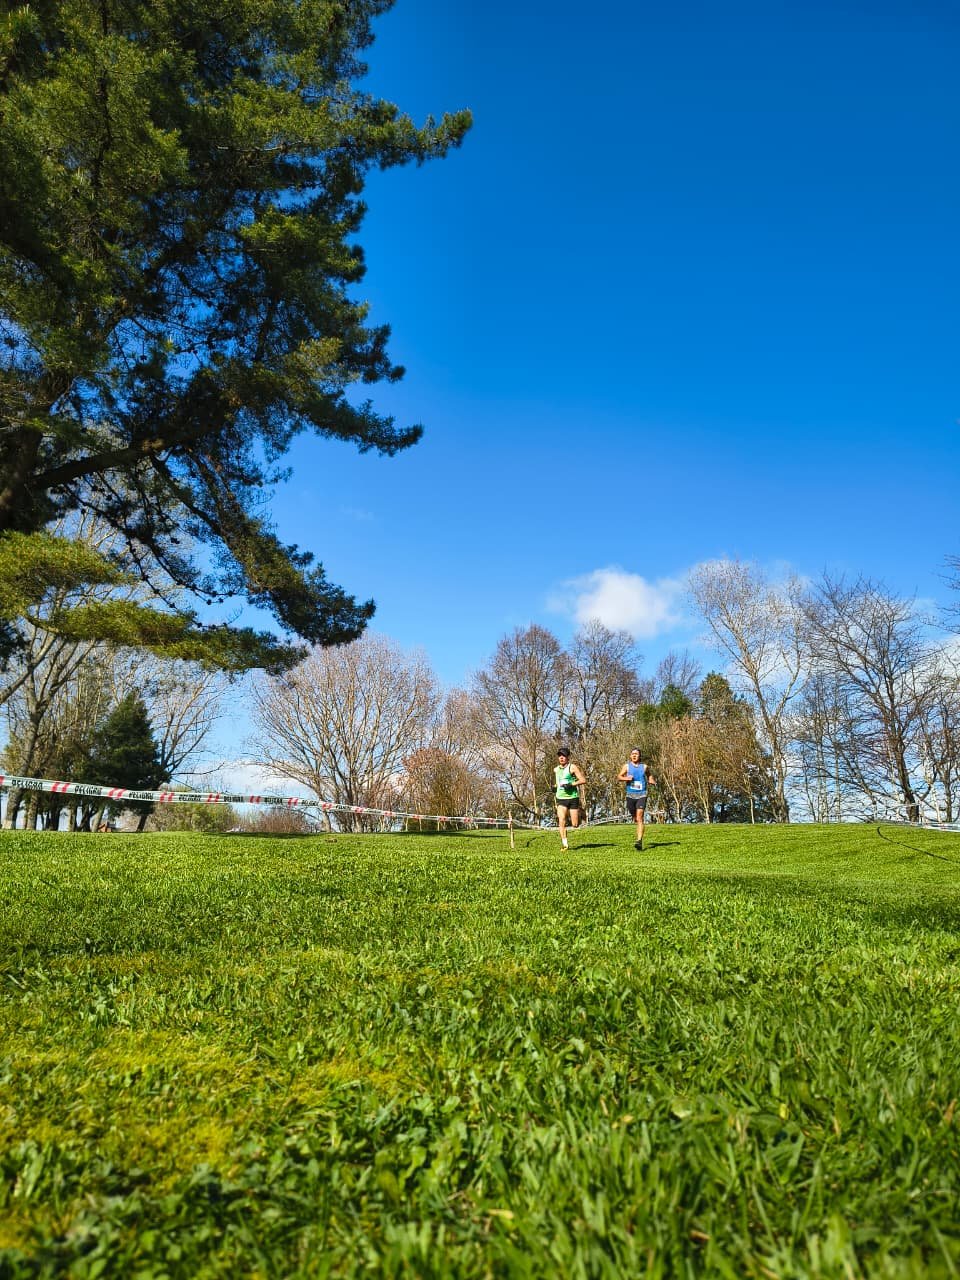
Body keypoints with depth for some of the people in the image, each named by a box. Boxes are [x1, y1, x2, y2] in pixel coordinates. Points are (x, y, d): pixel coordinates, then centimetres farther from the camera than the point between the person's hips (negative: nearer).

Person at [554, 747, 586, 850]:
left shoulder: (572, 767, -4)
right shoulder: (556, 770, 12)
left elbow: (583, 780, -10)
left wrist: (571, 784, -20)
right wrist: (555, 787, 10)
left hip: (573, 798, -3)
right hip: (561, 799, 3)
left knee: (575, 825, 0)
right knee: (561, 821, -16)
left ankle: (579, 814, 34)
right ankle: (564, 844, -12)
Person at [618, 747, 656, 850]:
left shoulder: (644, 766, 3)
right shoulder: (627, 766, 2)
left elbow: (649, 775, 22)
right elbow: (618, 777, 4)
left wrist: (653, 782, 2)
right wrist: (625, 778, -16)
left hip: (641, 795, -2)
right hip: (630, 795, 2)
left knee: (639, 818, -13)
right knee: (634, 817, 14)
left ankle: (639, 841, -17)